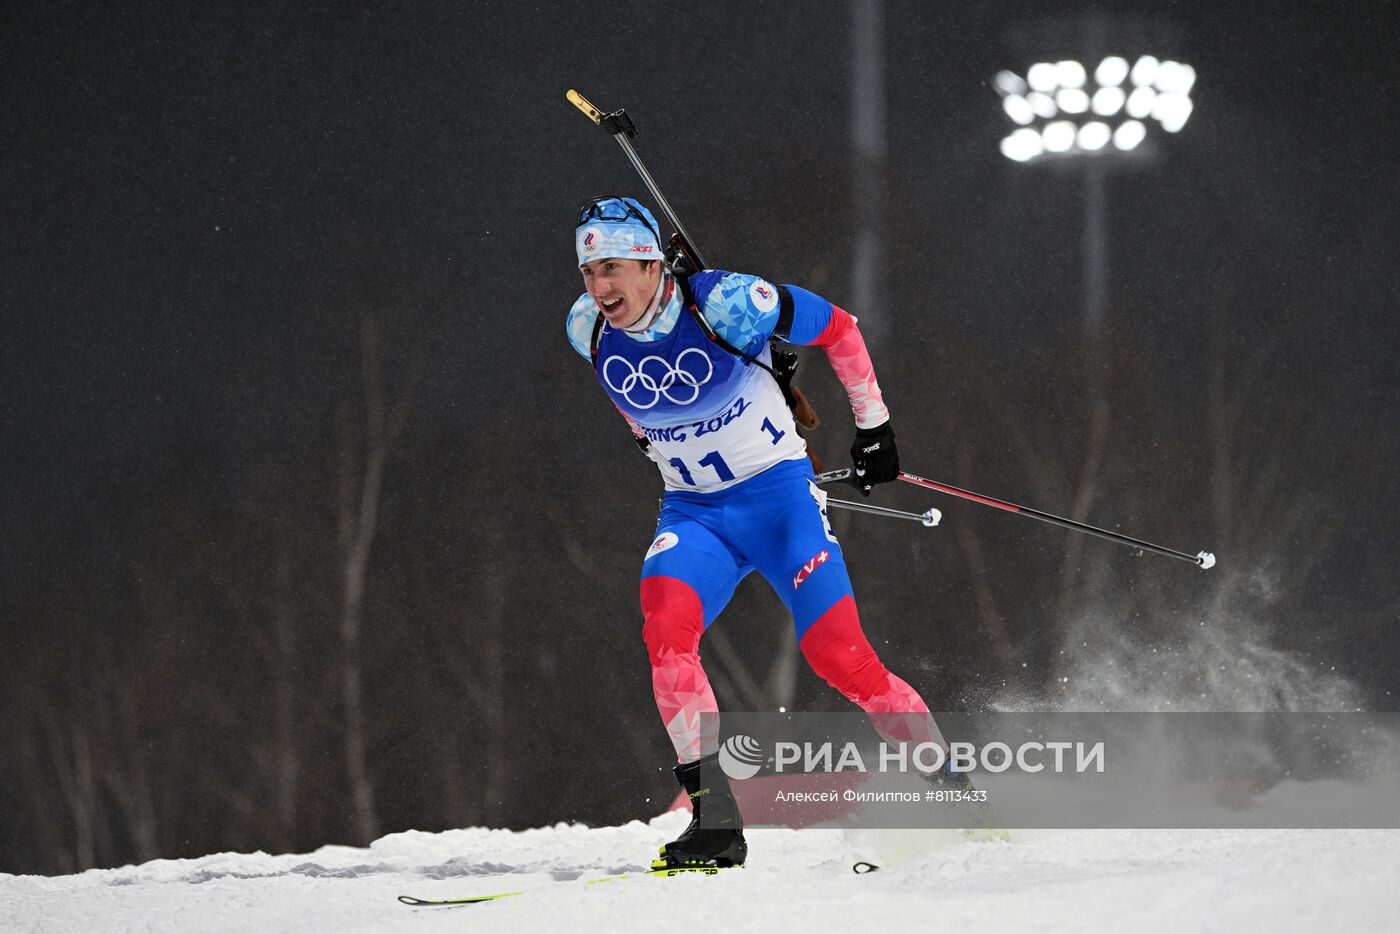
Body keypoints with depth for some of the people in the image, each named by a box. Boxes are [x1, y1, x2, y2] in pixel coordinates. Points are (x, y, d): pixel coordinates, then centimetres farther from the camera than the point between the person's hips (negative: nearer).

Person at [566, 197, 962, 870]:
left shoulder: (724, 303, -21)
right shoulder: (588, 330, -7)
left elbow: (838, 330, -7)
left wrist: (873, 427, 0)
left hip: (779, 492, -3)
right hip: (693, 513, 3)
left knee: (838, 655, -15)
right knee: (666, 626, -26)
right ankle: (715, 819, -24)